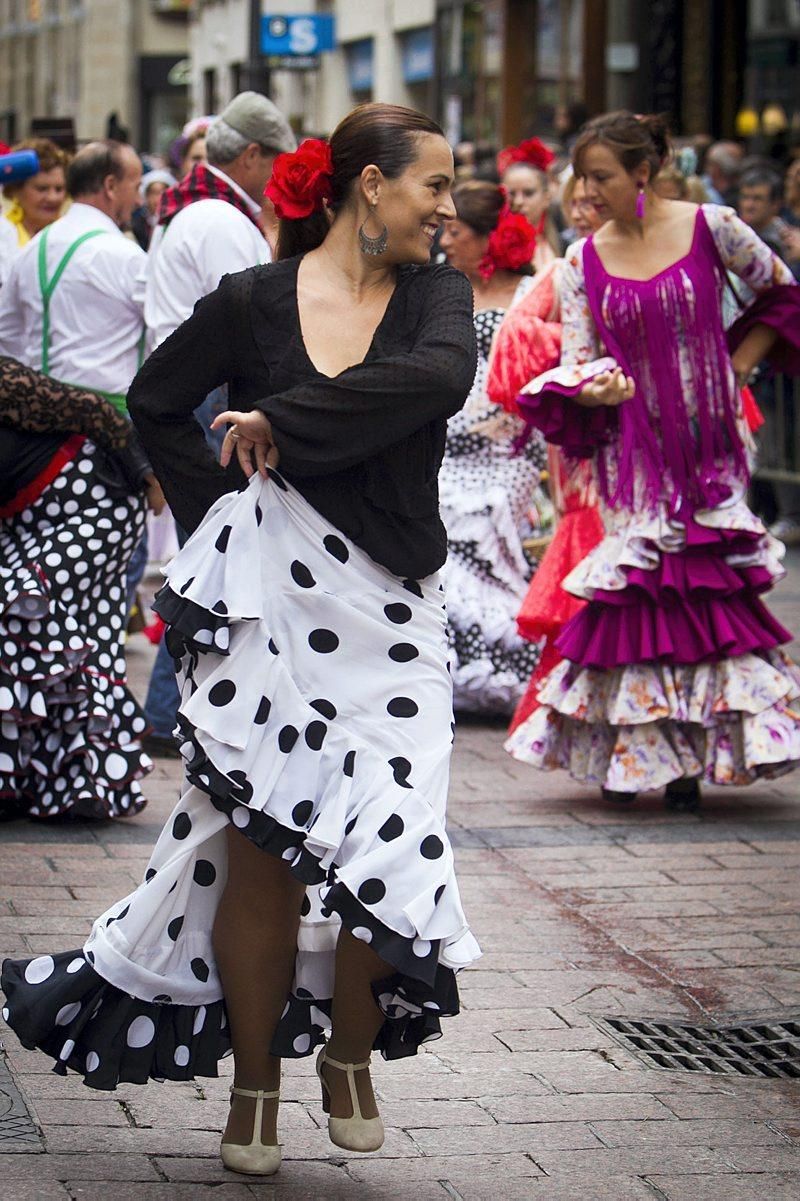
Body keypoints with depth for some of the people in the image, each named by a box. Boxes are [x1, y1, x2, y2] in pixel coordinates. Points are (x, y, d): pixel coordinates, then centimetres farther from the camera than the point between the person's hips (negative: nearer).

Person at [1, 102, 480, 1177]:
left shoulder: (437, 296, 5)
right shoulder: (256, 301, 2)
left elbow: (438, 378, -17)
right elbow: (157, 402, 14)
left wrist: (281, 423, -15)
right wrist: (227, 505, 6)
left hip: (391, 608, 2)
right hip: (272, 596, -2)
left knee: (387, 845, -6)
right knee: (263, 853, 1)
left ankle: (350, 1056, 19)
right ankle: (255, 1080, 17)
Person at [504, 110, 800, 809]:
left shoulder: (710, 228, -4)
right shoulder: (583, 262, 2)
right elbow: (576, 361, 1)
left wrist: (741, 361, 4)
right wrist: (589, 388, -21)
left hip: (708, 438, -1)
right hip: (633, 449, 1)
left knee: (709, 586, -3)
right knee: (636, 588, -2)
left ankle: (692, 759, 3)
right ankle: (636, 751, 6)